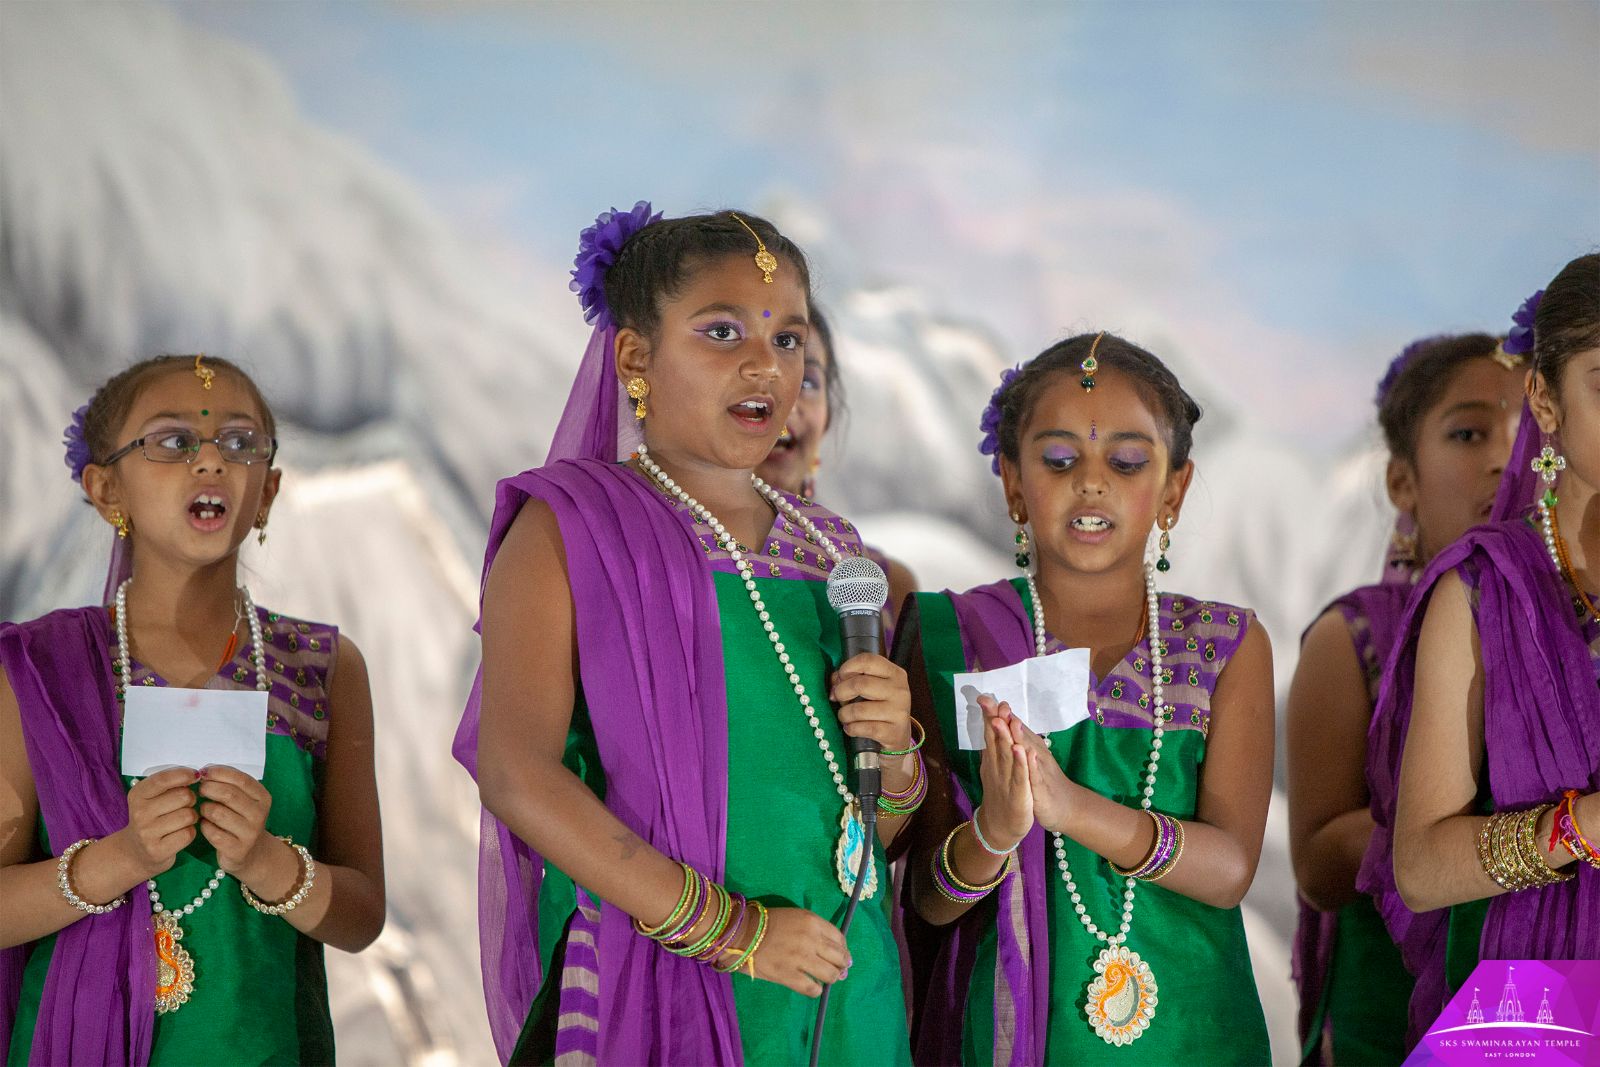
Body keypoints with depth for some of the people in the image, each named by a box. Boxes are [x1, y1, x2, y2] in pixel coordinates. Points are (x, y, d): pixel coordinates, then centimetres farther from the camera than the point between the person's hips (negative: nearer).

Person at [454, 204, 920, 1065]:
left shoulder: (831, 554, 12)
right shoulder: (567, 531, -3)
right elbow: (516, 774, -17)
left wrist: (895, 752, -5)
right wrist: (724, 928, -19)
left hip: (843, 992, 5)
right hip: (651, 989, -5)